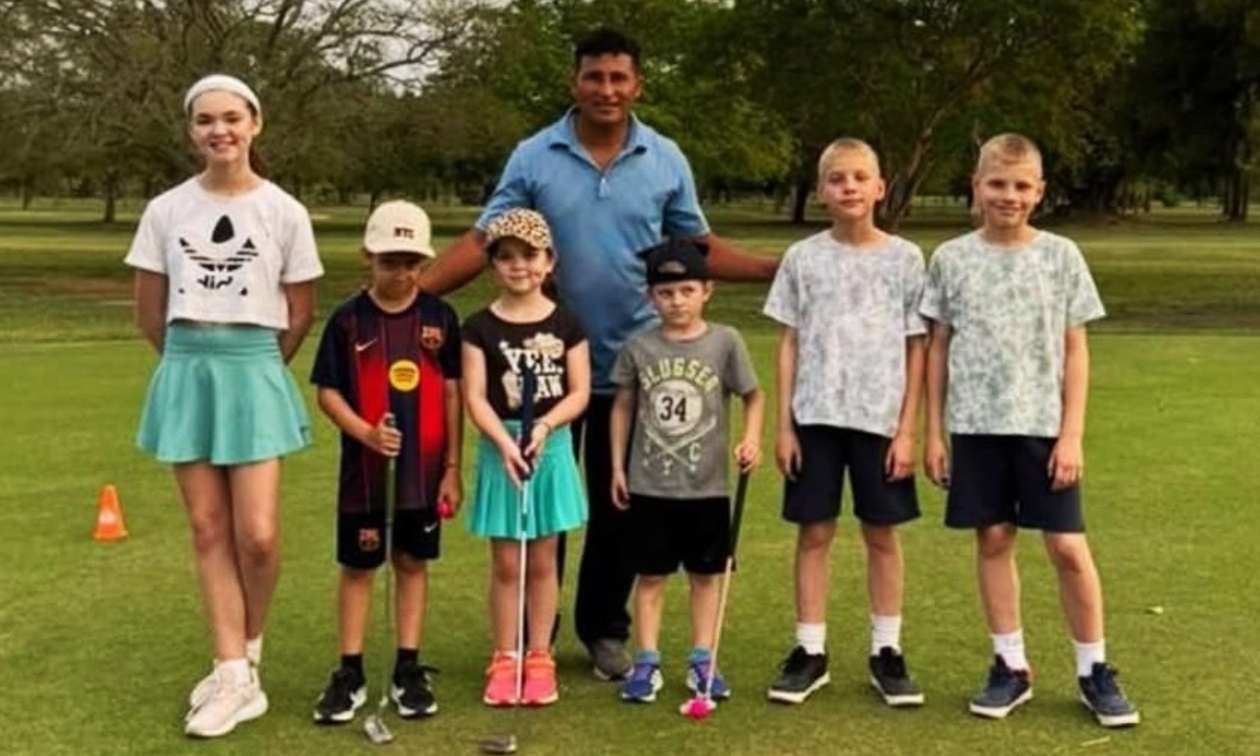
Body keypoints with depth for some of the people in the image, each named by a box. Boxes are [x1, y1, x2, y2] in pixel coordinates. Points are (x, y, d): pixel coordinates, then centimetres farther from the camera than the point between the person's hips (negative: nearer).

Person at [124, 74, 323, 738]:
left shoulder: (283, 211, -3)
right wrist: (199, 359, 12)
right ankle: (234, 676, 10)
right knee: (208, 530, 4)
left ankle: (248, 653, 20)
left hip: (254, 374, -2)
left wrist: (249, 362, 10)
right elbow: (149, 314, 9)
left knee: (257, 535, -6)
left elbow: (301, 315, 4)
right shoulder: (166, 210, 1)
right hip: (186, 375, 2)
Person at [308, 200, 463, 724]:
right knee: (357, 566, 8)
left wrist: (452, 468, 0)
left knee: (413, 564, 10)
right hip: (364, 468, -1)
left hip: (424, 469, 1)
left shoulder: (440, 317, -1)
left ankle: (408, 670, 21)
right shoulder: (348, 320, -4)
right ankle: (349, 673, 18)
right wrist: (366, 433, -20)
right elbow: (328, 392, -3)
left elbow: (453, 393, 2)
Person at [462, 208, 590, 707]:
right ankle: (504, 659, 16)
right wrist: (504, 442, -20)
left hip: (552, 446, 1)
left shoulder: (566, 324, 2)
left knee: (542, 561, 8)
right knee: (505, 562, 5)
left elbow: (579, 393, -1)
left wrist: (545, 425, -17)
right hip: (499, 447, -1)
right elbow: (475, 396, -7)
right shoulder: (481, 326, -1)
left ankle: (539, 658, 19)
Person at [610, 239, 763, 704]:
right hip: (649, 487, 0)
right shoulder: (639, 348, -1)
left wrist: (751, 438, -16)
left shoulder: (724, 342, -5)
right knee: (650, 575, 7)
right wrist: (617, 466, 6)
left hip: (707, 486, 0)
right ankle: (647, 662, 15)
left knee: (705, 575, 10)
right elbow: (623, 407, 7)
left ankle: (702, 661, 21)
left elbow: (753, 396, 1)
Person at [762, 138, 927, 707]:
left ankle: (886, 651, 19)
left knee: (882, 535, 7)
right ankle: (810, 651, 15)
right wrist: (784, 425, 0)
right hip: (815, 417, 0)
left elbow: (916, 350, 2)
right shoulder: (803, 258, 3)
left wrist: (907, 429, -3)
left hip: (880, 420, 0)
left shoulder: (904, 258, 1)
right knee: (814, 533, 5)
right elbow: (789, 345, 5)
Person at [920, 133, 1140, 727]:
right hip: (976, 426, 1)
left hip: (1043, 426, -1)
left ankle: (1094, 669, 15)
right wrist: (934, 433, 4)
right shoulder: (952, 259, 3)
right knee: (993, 540, 6)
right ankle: (1011, 666, 19)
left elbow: (1075, 351, 2)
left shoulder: (1060, 256, 1)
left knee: (1068, 546, -1)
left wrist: (1072, 434, -5)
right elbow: (938, 350, 7)